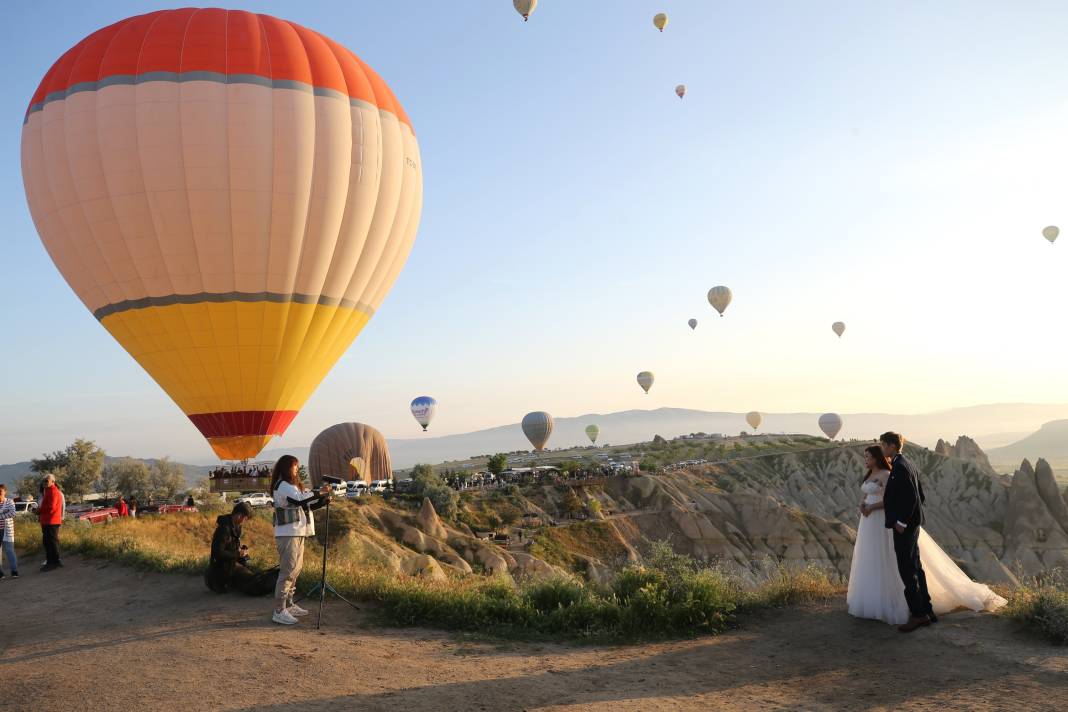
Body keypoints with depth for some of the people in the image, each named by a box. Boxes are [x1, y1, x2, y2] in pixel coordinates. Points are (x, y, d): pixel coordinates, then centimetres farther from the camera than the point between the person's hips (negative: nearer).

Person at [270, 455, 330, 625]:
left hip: (298, 533, 10)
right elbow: (299, 500, -24)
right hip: (288, 534, -10)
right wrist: (320, 492, -17)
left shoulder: (292, 485, 20)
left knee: (295, 570, 14)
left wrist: (323, 501, 6)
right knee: (287, 571, -11)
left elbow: (305, 506, 18)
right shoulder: (282, 485, -10)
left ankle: (288, 605, 23)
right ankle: (279, 611, -9)